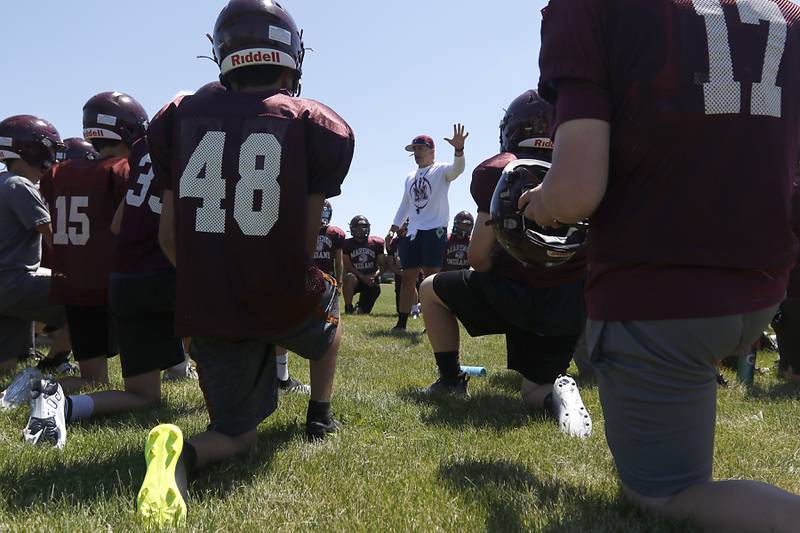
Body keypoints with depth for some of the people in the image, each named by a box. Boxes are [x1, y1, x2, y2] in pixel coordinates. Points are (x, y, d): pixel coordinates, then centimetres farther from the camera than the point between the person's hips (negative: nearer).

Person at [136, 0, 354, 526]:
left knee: (237, 432, 18)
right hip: (285, 302, -1)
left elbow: (170, 236, 5)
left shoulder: (179, 117, 3)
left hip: (209, 312, 2)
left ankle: (181, 451, -15)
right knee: (327, 299, 37)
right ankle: (321, 416, 41)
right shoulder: (316, 125, -4)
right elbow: (306, 239, -1)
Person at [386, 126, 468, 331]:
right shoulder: (410, 178, 19)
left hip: (435, 230, -6)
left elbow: (457, 168, -24)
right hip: (413, 232, 6)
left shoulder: (441, 170, -1)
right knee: (408, 278, 7)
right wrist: (394, 228, 14)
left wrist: (458, 149, -44)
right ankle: (401, 322, 13)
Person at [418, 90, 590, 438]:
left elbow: (480, 256, -11)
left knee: (432, 289, 23)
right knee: (533, 393, 23)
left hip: (515, 295, -4)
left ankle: (451, 381, 24)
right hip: (574, 304, 4)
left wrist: (482, 268, 11)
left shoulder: (497, 170, -7)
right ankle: (557, 389, -11)